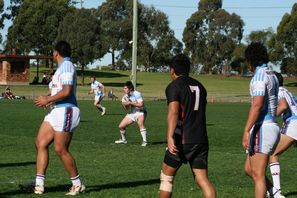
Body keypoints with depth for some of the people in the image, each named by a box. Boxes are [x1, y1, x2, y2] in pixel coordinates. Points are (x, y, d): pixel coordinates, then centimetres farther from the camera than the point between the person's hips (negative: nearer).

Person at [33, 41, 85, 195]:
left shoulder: (66, 66, -12)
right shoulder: (63, 67, 19)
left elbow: (67, 91, -21)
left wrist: (47, 100, -13)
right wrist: (50, 101, 22)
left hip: (66, 111, -10)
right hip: (57, 111, 10)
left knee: (60, 149, -7)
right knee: (40, 143, 4)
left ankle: (78, 184, 6)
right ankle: (39, 184, 2)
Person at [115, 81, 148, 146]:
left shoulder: (137, 94, -19)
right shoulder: (126, 96, 3)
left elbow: (141, 105, -26)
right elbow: (126, 109, 11)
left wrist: (131, 103, -24)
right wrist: (124, 105, -11)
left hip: (140, 112, -8)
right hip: (132, 113, 8)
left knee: (140, 123, -37)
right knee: (121, 126, 4)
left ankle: (144, 141, -36)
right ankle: (123, 139, 29)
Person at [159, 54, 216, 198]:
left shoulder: (174, 86, -5)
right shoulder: (199, 86, 16)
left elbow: (173, 112, -22)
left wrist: (170, 137, -33)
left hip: (182, 140, -5)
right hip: (201, 140, 5)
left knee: (166, 176, 12)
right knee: (202, 179, -1)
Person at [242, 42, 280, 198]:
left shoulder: (260, 76, -13)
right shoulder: (272, 76, 16)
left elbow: (257, 105, -24)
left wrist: (246, 131, -26)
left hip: (261, 129, -10)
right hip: (272, 125, 10)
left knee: (258, 174, -6)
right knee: (249, 169, 16)